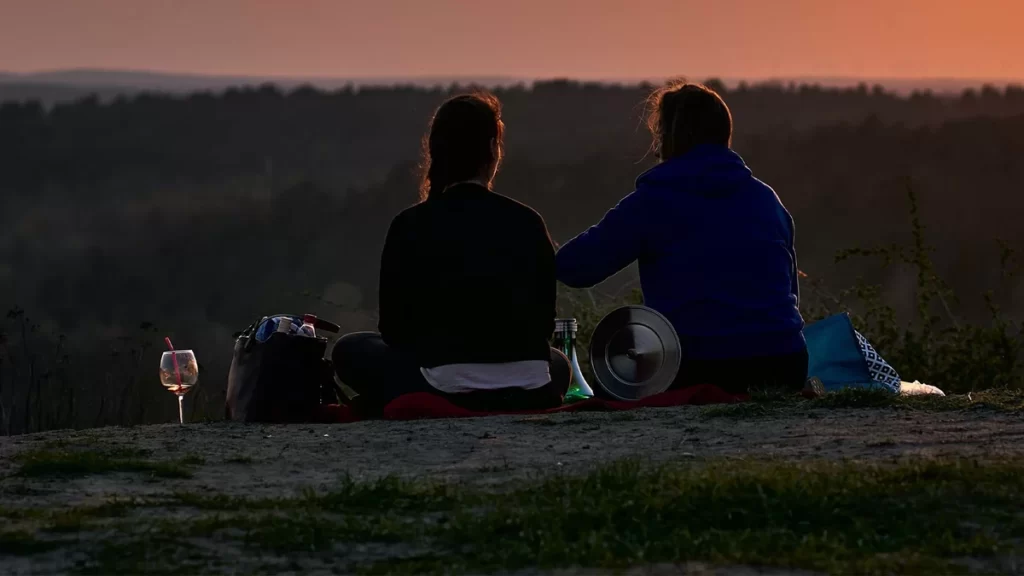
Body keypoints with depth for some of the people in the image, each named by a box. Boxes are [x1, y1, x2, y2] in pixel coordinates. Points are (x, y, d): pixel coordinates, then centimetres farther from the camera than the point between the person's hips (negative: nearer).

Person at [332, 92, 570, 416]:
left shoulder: (410, 227, -1)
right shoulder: (527, 223, 4)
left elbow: (393, 327, 5)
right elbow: (545, 321, 10)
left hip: (446, 392, -2)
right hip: (529, 397, 2)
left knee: (351, 351, 21)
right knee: (557, 364, 39)